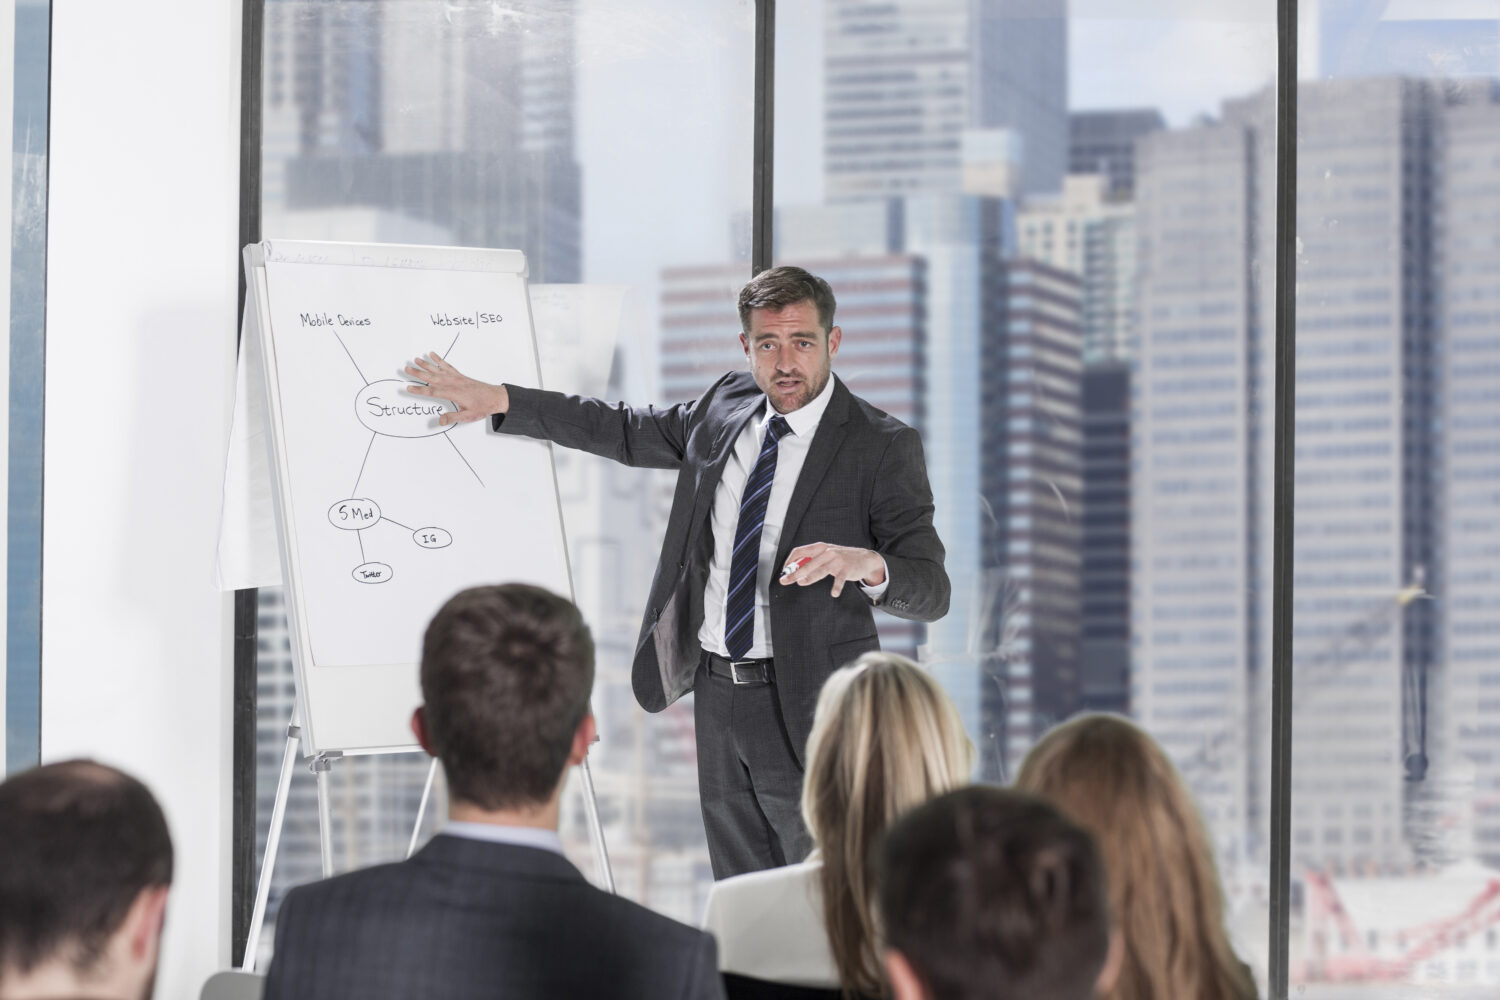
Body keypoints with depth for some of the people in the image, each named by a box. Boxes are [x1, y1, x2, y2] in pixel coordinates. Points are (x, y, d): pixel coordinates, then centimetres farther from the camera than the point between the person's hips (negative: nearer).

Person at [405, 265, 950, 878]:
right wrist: (498, 401, 19)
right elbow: (625, 432, 23)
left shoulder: (882, 446, -11)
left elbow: (931, 592, -17)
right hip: (716, 693, 6)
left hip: (805, 707, -6)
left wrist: (867, 563, -39)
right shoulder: (726, 408, 7)